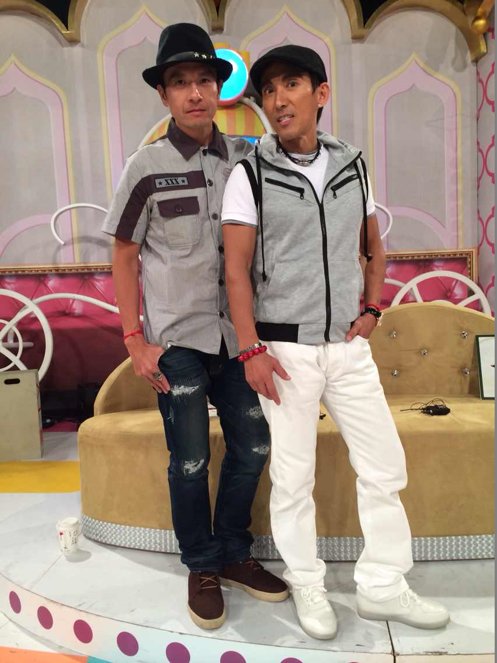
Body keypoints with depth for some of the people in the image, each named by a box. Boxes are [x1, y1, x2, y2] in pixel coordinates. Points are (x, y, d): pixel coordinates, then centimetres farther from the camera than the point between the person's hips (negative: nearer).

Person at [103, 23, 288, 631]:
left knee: (252, 447, 10)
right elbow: (124, 257, 0)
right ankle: (202, 567, 28)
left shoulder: (245, 160, 5)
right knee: (190, 461, 6)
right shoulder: (147, 167, -3)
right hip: (177, 338, -3)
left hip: (236, 332, 4)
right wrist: (135, 340, -5)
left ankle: (234, 553, 33)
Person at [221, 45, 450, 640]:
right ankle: (307, 586, 29)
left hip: (348, 346, 5)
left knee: (383, 466, 9)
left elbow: (372, 246, 18)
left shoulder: (351, 165, 8)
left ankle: (382, 589, 28)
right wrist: (251, 350, -14)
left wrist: (371, 309, 5)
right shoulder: (250, 175, -4)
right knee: (293, 475, 6)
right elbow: (236, 271, -8)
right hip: (284, 350, -4)